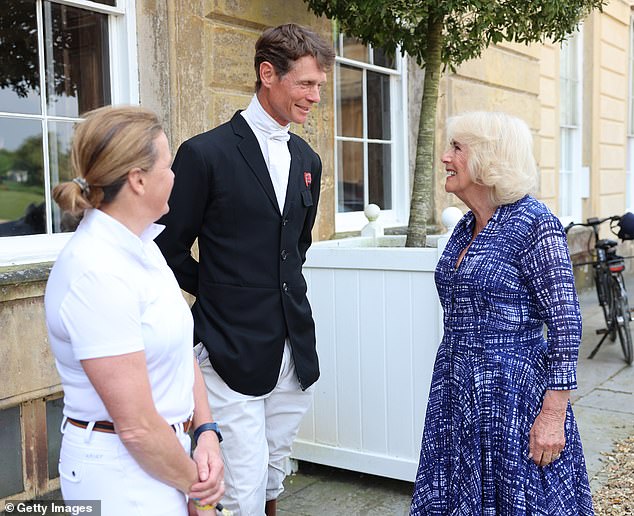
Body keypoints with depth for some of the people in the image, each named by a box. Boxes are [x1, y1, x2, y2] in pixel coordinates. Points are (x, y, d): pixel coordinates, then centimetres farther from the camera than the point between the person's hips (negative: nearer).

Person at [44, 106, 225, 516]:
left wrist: (207, 433, -6)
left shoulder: (140, 245, 2)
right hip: (124, 469, -8)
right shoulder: (96, 271, -25)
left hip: (165, 447, 8)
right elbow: (136, 426, -23)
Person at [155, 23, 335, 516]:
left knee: (274, 473, 17)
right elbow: (171, 249, -3)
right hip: (232, 348, -6)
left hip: (295, 347, 6)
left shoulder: (307, 160, 10)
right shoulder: (206, 153, -10)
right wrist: (219, 294, 4)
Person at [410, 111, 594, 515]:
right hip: (458, 393, 8)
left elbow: (566, 326, -17)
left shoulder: (534, 225, -15)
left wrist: (553, 414, -18)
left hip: (512, 394, -8)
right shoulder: (466, 227, 9)